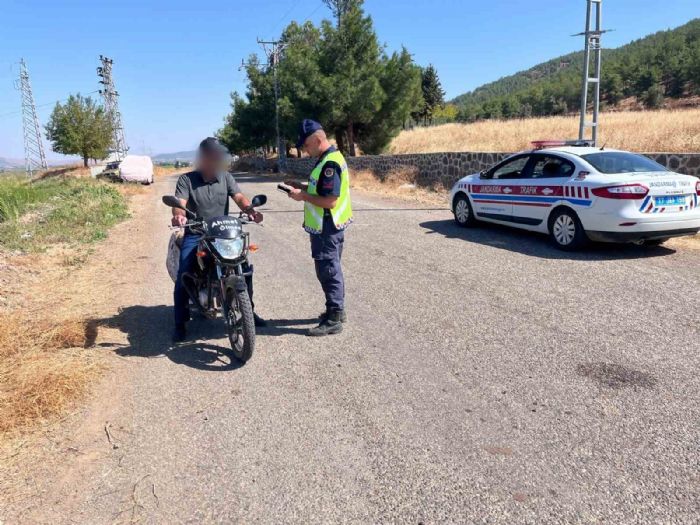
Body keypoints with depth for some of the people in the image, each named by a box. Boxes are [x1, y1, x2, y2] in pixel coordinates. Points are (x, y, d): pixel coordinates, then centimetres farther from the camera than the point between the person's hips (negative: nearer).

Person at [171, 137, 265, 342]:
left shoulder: (225, 177, 6)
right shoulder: (186, 179, -3)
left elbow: (239, 197, -6)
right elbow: (179, 203, -16)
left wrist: (250, 210, -28)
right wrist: (178, 215, -41)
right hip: (195, 235, -3)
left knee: (245, 267, -6)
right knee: (183, 276, -17)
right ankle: (180, 324, -3)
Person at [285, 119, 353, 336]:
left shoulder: (330, 164, -22)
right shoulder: (328, 158, 11)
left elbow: (330, 201, -26)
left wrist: (303, 196, -17)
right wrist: (302, 187, 9)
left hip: (326, 228, -10)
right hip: (327, 226, 10)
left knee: (328, 271, -3)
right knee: (331, 270, 18)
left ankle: (334, 320, 5)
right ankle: (336, 310, 30)